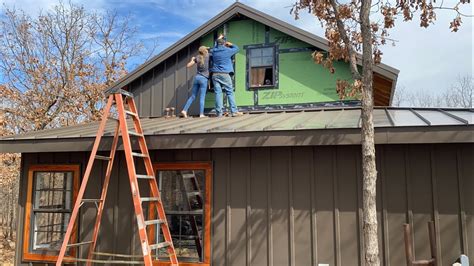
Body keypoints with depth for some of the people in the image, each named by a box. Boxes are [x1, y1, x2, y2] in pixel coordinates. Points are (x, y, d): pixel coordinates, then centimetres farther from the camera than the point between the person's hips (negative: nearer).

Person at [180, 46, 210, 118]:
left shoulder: (197, 57, 9)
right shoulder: (208, 56, 0)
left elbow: (188, 65, 11)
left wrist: (192, 60, 28)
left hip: (197, 77, 5)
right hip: (204, 79, -5)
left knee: (193, 96, 11)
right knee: (202, 97, -4)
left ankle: (184, 110, 6)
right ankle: (201, 114, -7)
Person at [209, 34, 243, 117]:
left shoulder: (213, 51, 11)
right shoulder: (227, 50, 1)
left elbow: (215, 47, 35)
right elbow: (236, 48, 17)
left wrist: (218, 39, 50)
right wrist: (230, 44, 34)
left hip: (215, 74, 4)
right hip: (224, 74, -3)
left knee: (218, 93, 0)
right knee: (230, 92, -1)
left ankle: (219, 112, -4)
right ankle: (234, 111, -6)